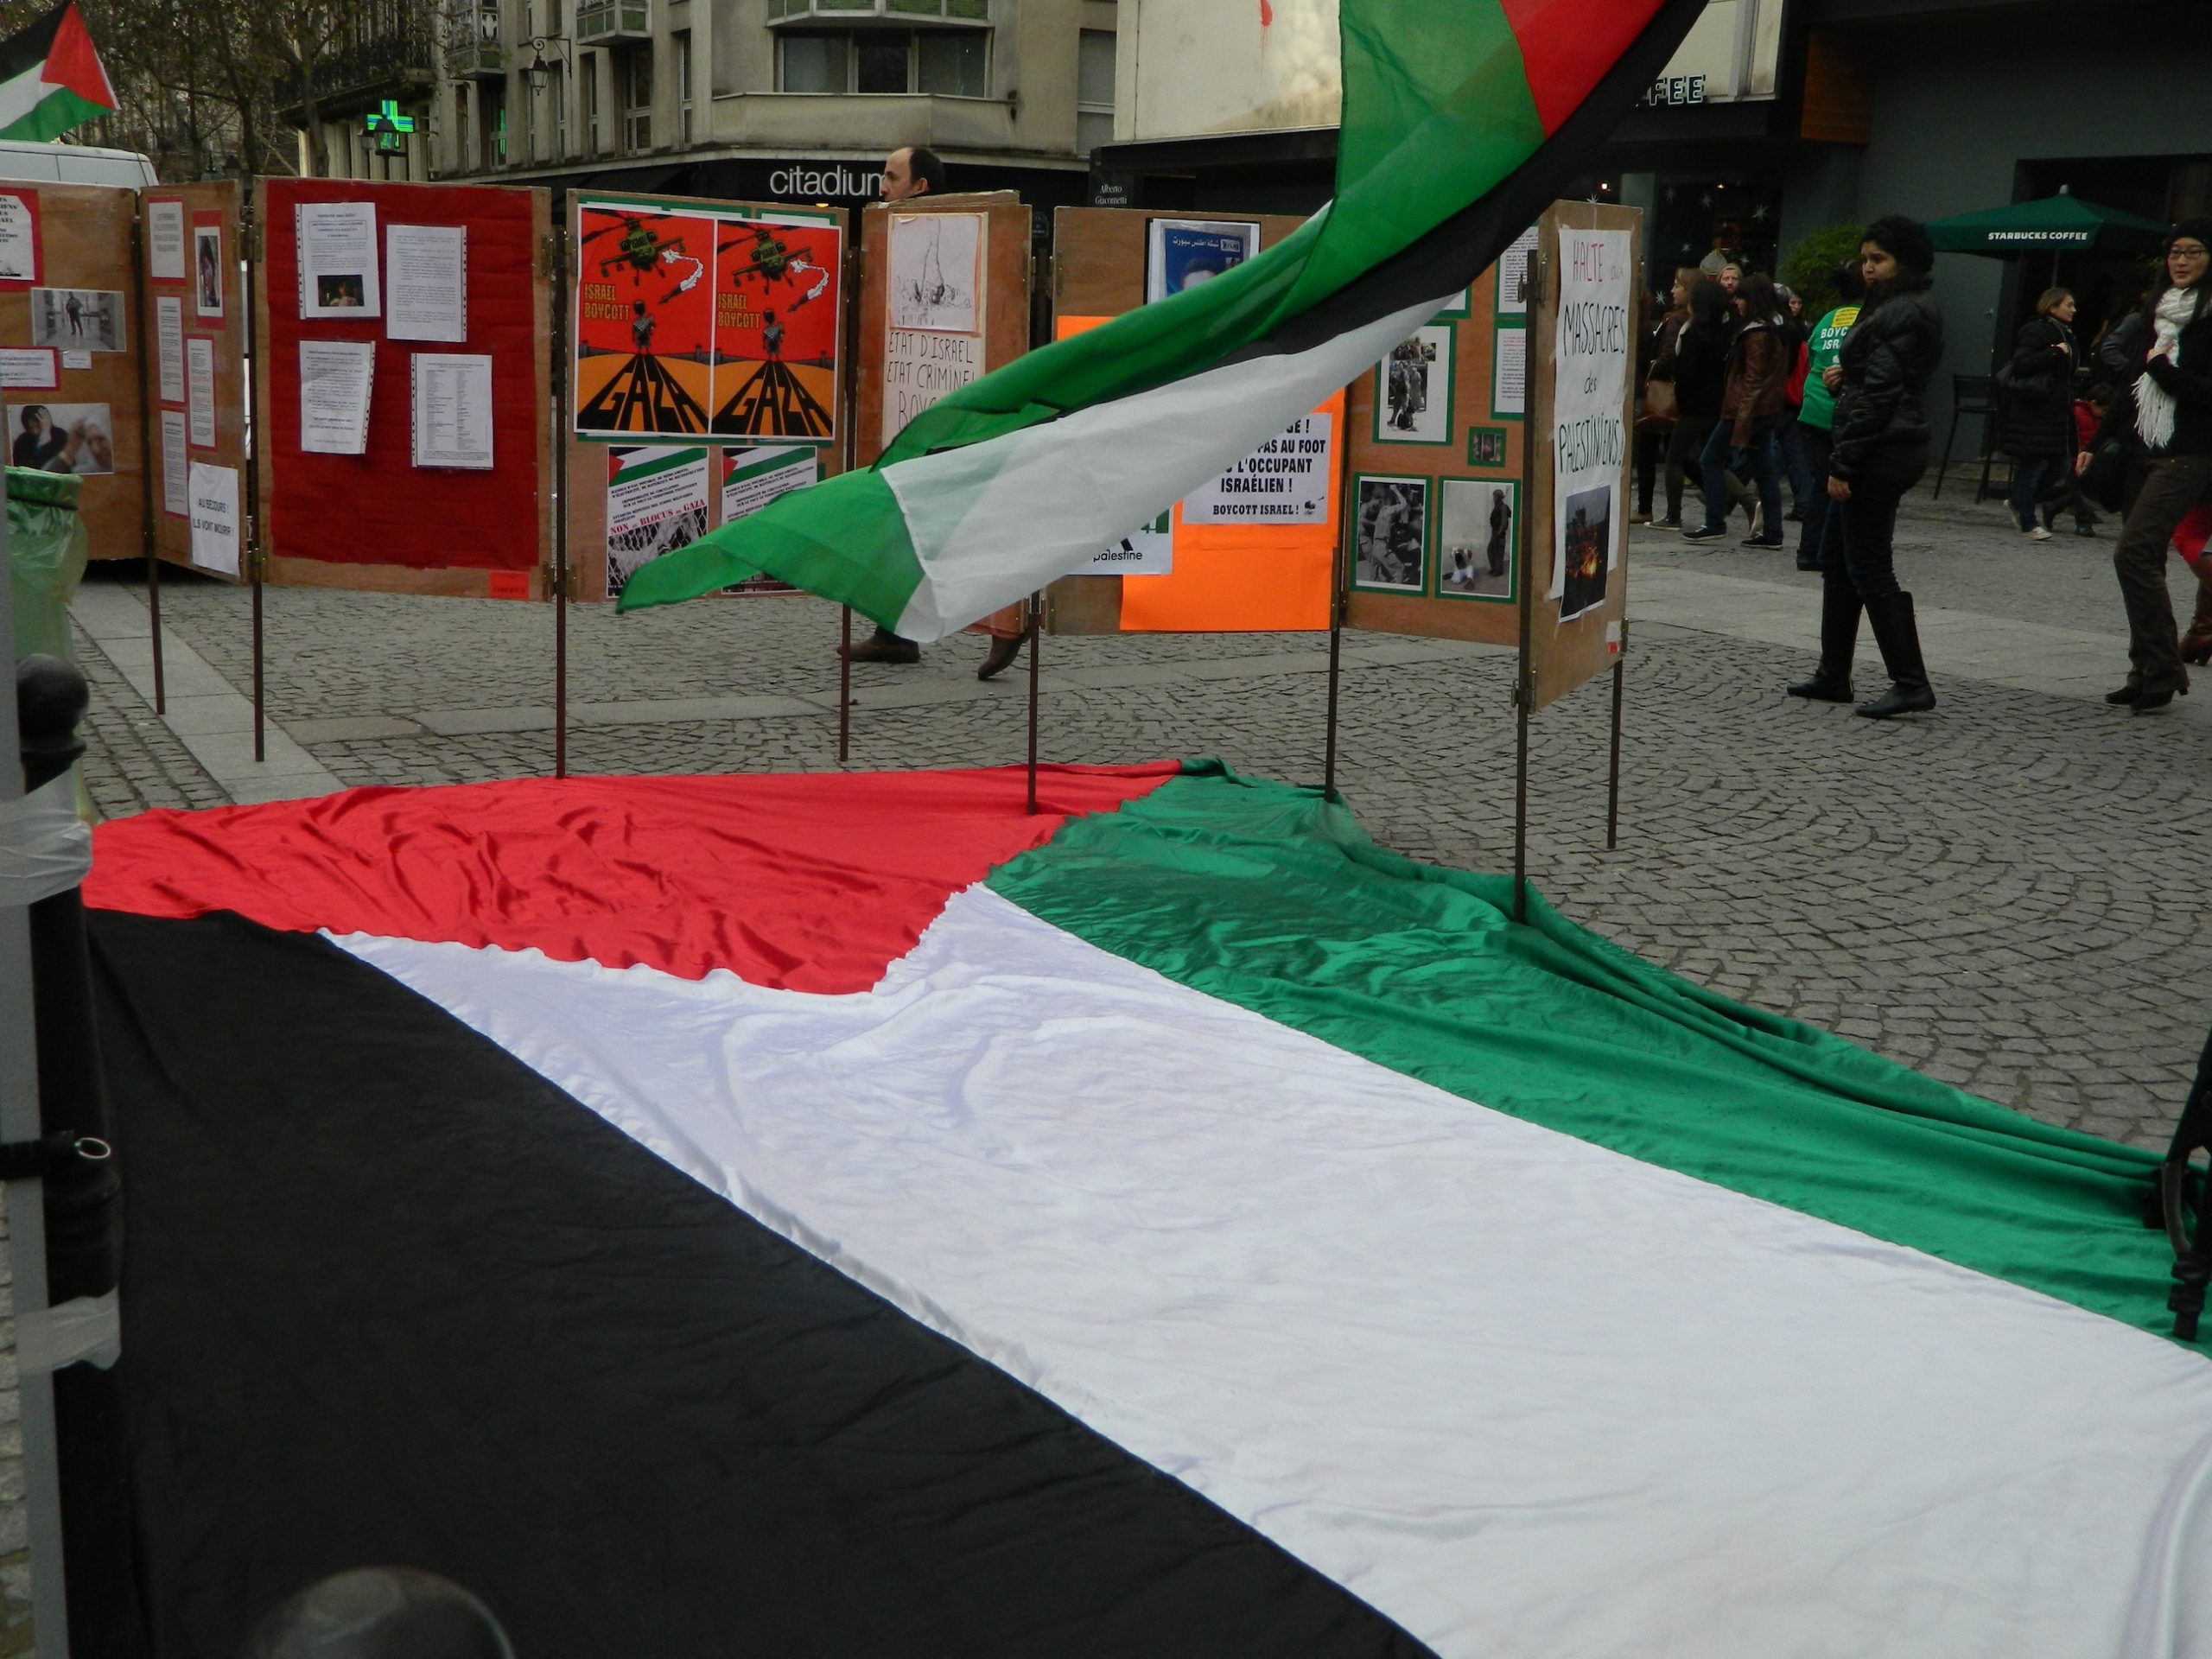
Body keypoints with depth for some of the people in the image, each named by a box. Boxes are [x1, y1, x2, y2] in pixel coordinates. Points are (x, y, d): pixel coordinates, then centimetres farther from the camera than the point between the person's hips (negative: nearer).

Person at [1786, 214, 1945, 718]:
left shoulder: (1901, 314, -15)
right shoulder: (1897, 307, 17)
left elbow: (1878, 395, -20)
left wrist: (1843, 464, -20)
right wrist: (1844, 377, 4)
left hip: (1879, 451, -11)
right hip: (1885, 449, 11)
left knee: (1868, 568, -7)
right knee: (1836, 560, 14)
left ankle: (1911, 684, -4)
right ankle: (1833, 676, 20)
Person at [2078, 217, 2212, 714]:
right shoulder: (2159, 310, 15)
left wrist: (2165, 370, -11)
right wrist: (2099, 441, 19)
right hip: (2144, 451, 8)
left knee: (2134, 552, -17)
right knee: (2145, 560, 7)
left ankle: (2161, 670, -10)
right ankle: (2148, 674, 12)